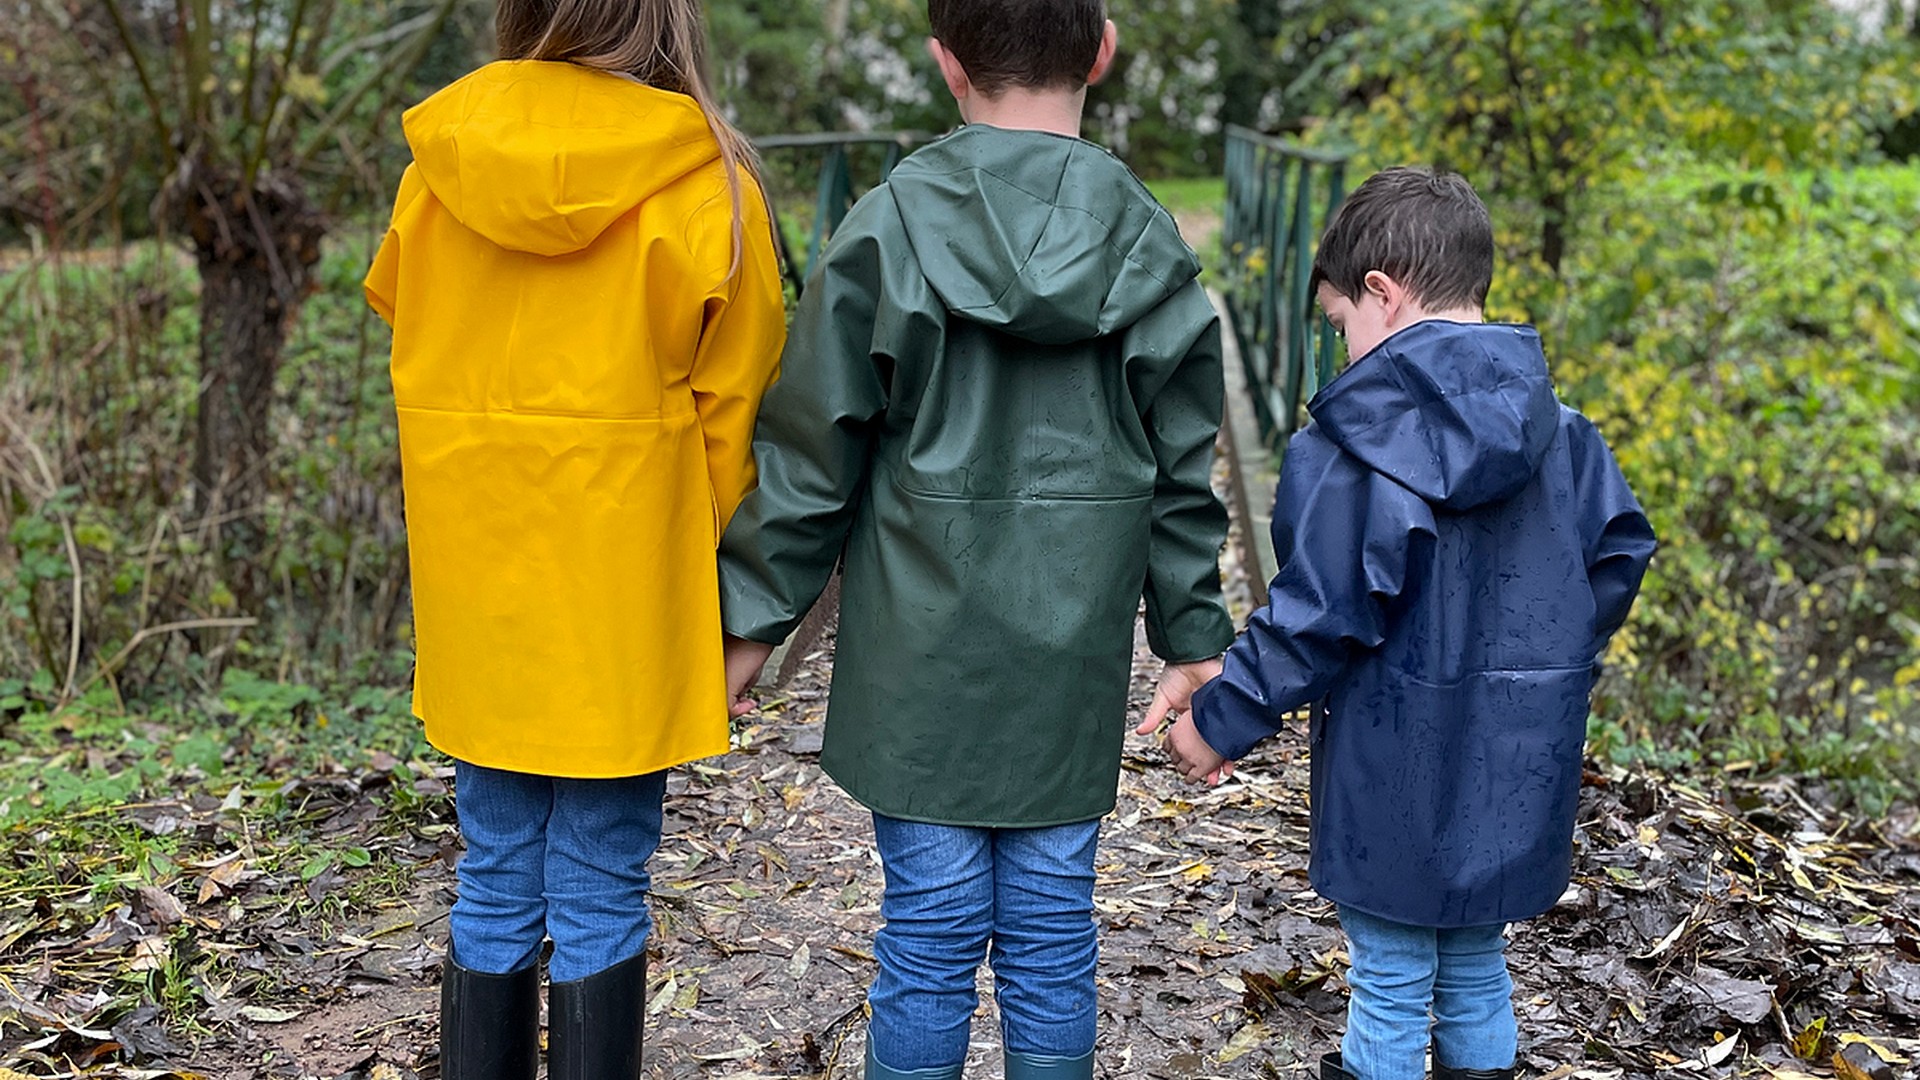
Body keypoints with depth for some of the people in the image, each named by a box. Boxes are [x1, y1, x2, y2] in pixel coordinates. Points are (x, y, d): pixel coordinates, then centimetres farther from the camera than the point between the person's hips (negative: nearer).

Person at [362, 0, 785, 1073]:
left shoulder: (440, 159, 0)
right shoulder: (701, 180, -9)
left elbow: (411, 347, 8)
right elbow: (731, 405, -5)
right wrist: (703, 571, 5)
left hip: (475, 583, 4)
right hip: (623, 585, -3)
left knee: (495, 887, 15)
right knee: (601, 901, 7)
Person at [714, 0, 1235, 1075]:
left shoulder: (889, 229, -9)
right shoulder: (1150, 244, -1)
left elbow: (812, 453, -6)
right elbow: (1180, 477, 4)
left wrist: (754, 615, 5)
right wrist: (1197, 641, 13)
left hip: (923, 653, -2)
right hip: (1073, 662, 2)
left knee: (931, 930, 8)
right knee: (1052, 928, 13)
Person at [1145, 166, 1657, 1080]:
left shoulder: (1356, 444, -18)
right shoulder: (1557, 428, 1)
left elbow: (1320, 613, -19)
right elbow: (1619, 550, 8)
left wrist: (1221, 720, -9)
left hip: (1399, 773, -6)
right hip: (1520, 774, 6)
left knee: (1390, 978, 10)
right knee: (1475, 961, 22)